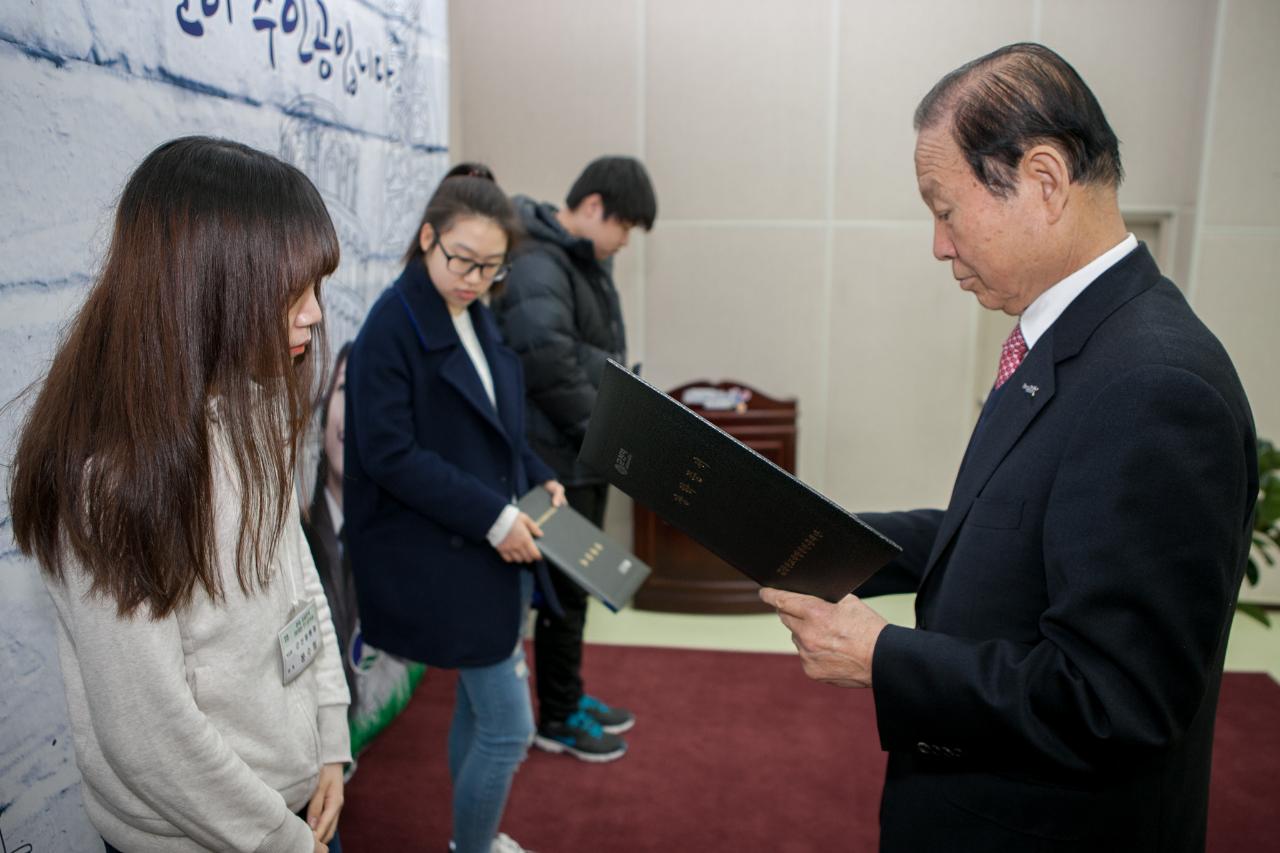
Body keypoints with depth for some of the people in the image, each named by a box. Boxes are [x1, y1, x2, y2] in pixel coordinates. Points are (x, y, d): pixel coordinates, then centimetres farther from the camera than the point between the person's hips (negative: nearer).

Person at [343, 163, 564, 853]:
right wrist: (492, 516, -22)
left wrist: (538, 479, 1)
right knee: (509, 726, -1)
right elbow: (389, 454, -20)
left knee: (482, 705, 21)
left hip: (494, 548, 8)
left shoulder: (476, 318, 8)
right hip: (438, 558, -8)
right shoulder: (393, 323, -16)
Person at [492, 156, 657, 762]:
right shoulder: (536, 264, -20)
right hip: (558, 460, -10)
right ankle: (557, 719, 21)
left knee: (578, 582, 19)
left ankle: (571, 695, 36)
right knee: (565, 589, 3)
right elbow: (550, 364, -30)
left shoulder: (587, 260, 12)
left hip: (588, 455, 10)